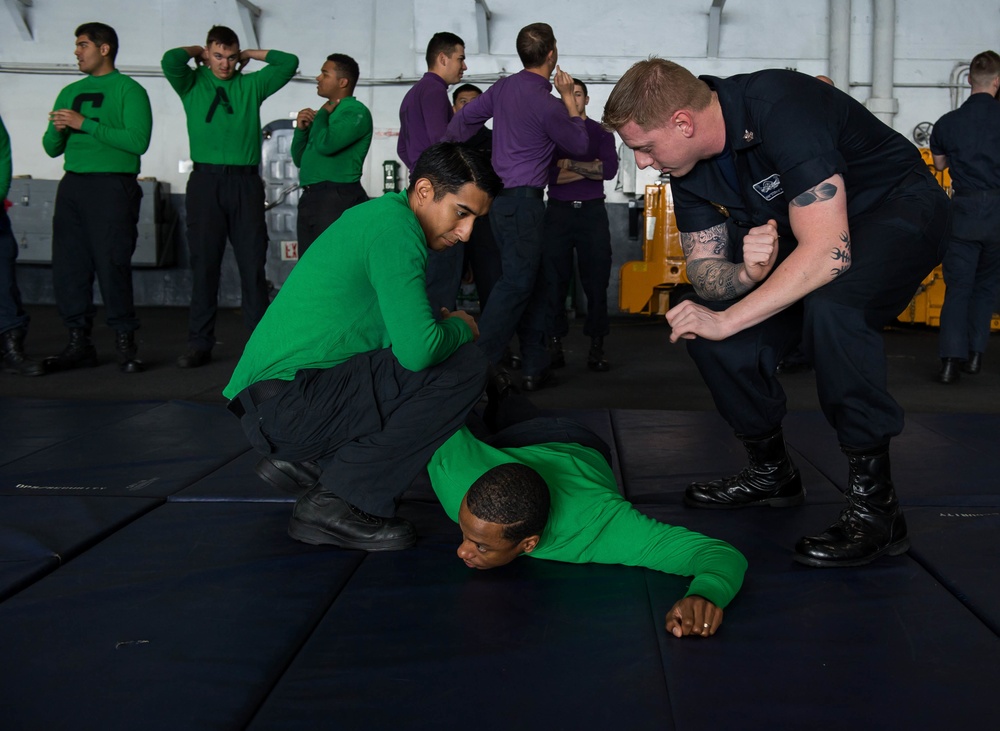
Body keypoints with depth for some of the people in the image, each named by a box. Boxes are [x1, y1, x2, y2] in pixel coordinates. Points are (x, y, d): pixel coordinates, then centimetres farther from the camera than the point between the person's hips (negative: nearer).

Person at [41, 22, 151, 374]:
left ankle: (125, 342, 1)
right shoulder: (70, 92, 18)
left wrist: (85, 124, -13)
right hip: (72, 186, 6)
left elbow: (138, 141, -14)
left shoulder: (129, 90, 0)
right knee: (68, 266, 3)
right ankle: (79, 342, 11)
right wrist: (57, 130, -4)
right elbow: (52, 148, 19)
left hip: (112, 186, -6)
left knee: (112, 264, -8)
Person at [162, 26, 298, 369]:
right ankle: (199, 345, 6)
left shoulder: (251, 85, 15)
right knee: (204, 263, 1)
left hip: (245, 182, 1)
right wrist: (198, 52, 10)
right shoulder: (192, 84, 10)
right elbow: (170, 59, -8)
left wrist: (249, 54, 16)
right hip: (206, 180, -1)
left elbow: (289, 62, 9)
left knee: (253, 264, 0)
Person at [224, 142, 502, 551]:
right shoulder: (396, 228, -14)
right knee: (463, 368, -15)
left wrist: (445, 325, 11)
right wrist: (461, 328, -3)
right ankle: (338, 503, -12)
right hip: (285, 404, -10)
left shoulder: (380, 214, 17)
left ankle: (297, 455, 16)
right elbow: (418, 350, -23)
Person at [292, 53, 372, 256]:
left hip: (338, 197, -9)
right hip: (309, 198, 9)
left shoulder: (356, 112, -7)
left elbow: (326, 145, -22)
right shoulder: (326, 113, 20)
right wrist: (301, 128, 5)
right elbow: (300, 159, 22)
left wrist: (322, 114, -4)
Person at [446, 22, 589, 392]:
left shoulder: (503, 87, 6)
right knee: (516, 283, -9)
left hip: (502, 195, 8)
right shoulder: (546, 104, -14)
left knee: (532, 282, 13)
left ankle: (535, 366, 17)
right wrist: (569, 99, 6)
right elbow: (579, 146, 0)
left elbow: (462, 119, 11)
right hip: (522, 201, -8)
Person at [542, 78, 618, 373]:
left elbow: (610, 169, -7)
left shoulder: (601, 132, 10)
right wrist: (589, 169, -8)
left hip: (592, 212, 0)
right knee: (554, 279, -3)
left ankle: (596, 347, 2)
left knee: (596, 279, -2)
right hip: (558, 212, 0)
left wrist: (569, 164, -10)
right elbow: (547, 174, -6)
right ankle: (554, 345, 3)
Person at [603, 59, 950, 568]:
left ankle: (875, 502, -25)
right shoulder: (688, 164, -8)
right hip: (806, 234, 8)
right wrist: (745, 273, -29)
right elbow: (702, 266, -4)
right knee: (703, 328, -5)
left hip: (899, 209, -8)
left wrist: (726, 319, -32)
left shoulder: (782, 110, -33)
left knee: (829, 305, -38)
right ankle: (771, 473, 17)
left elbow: (828, 252, -37)